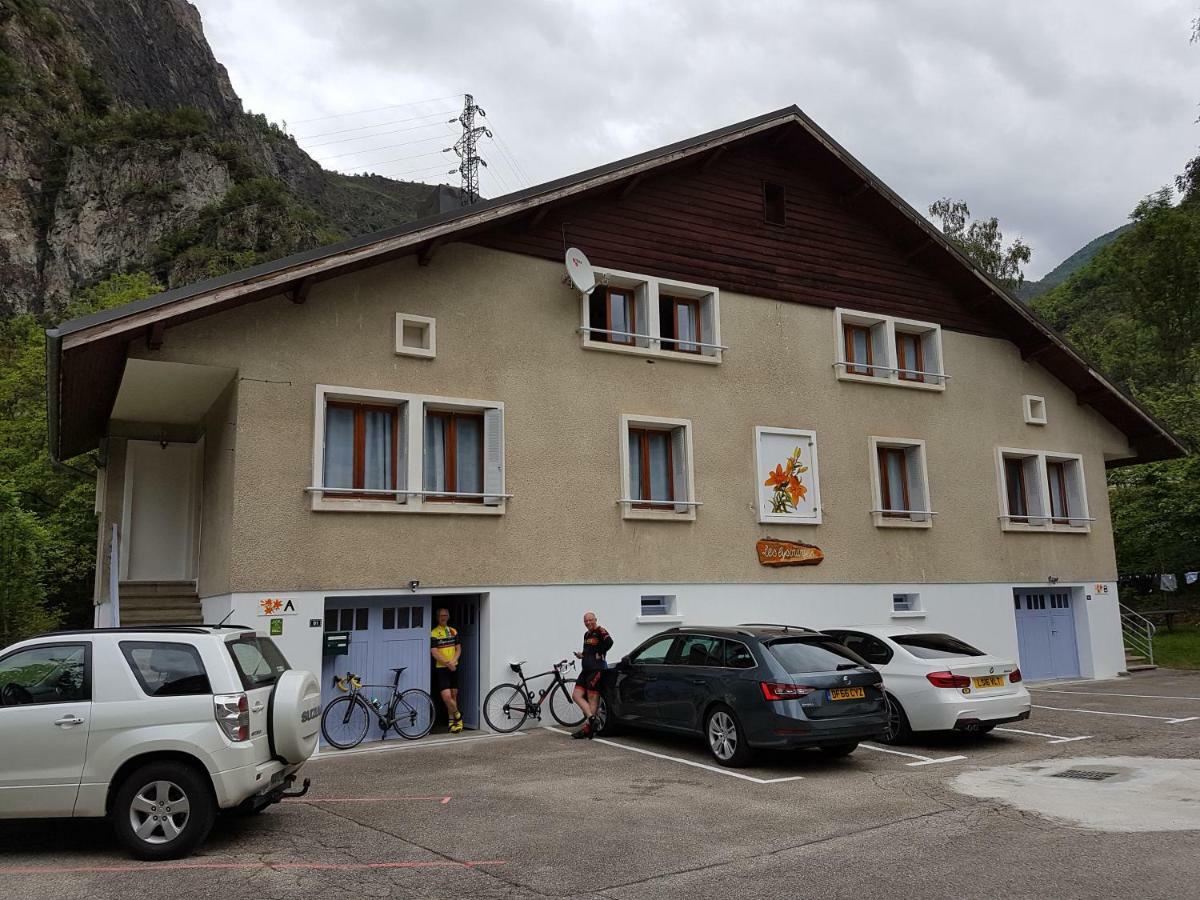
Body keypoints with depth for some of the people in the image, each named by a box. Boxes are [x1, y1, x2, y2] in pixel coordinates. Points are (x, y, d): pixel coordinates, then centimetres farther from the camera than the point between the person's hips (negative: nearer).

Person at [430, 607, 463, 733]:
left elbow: (458, 648, 8)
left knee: (454, 695, 9)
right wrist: (447, 663, -17)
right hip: (441, 668, -5)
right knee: (446, 696, -14)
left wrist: (453, 661, -10)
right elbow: (434, 653, -12)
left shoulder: (453, 632, 10)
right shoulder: (433, 633, -6)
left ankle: (452, 721, 22)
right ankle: (458, 715, 8)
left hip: (454, 668, 5)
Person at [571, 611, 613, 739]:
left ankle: (587, 728, -5)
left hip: (596, 669, -10)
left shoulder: (600, 631, -9)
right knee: (577, 695, 1)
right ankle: (591, 717, -3)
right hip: (585, 670, 10)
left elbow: (609, 642, -27)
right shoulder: (586, 634, 19)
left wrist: (599, 654, -17)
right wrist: (581, 655, 11)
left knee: (592, 699, -5)